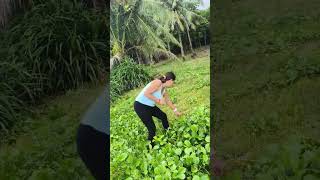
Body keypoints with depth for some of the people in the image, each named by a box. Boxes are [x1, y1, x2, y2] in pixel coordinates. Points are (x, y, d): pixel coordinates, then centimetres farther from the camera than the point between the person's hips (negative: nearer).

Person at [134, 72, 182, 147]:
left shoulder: (163, 88, 8)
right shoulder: (158, 82, -21)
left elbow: (168, 100, 22)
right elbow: (146, 93, -28)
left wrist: (175, 110, 31)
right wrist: (158, 100, -22)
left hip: (149, 106, 10)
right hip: (140, 106, -10)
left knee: (163, 116, 22)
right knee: (152, 128, -6)